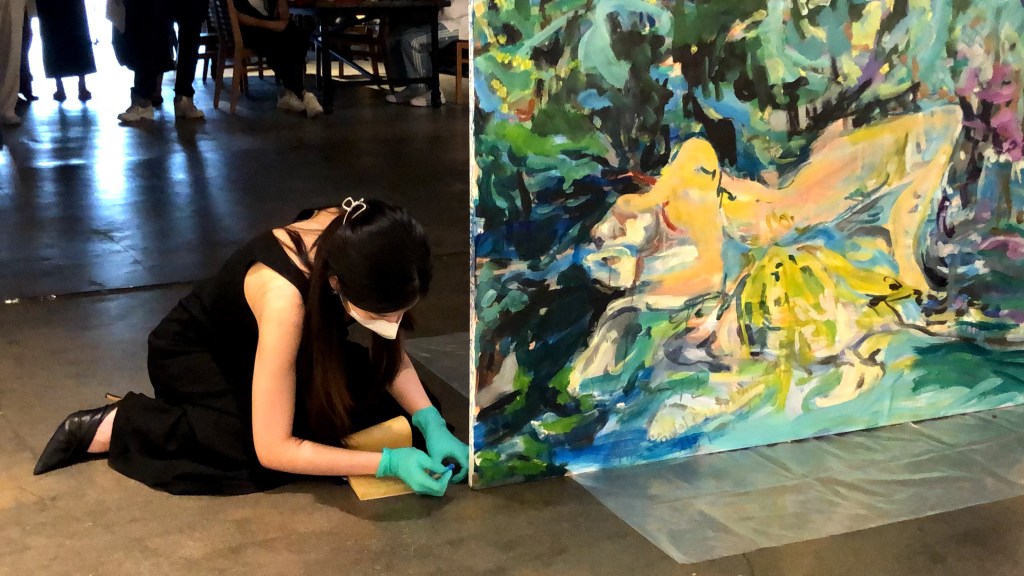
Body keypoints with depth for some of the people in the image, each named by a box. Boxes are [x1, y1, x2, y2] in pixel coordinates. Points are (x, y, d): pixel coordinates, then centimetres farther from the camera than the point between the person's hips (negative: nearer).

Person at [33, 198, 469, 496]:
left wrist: (430, 422, -22)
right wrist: (388, 462, -32)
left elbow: (391, 354, -8)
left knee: (381, 398, -11)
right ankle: (111, 427, -12)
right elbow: (273, 450, -36)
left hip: (254, 344, 6)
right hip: (192, 355, -6)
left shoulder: (353, 240, -25)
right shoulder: (283, 297, -42)